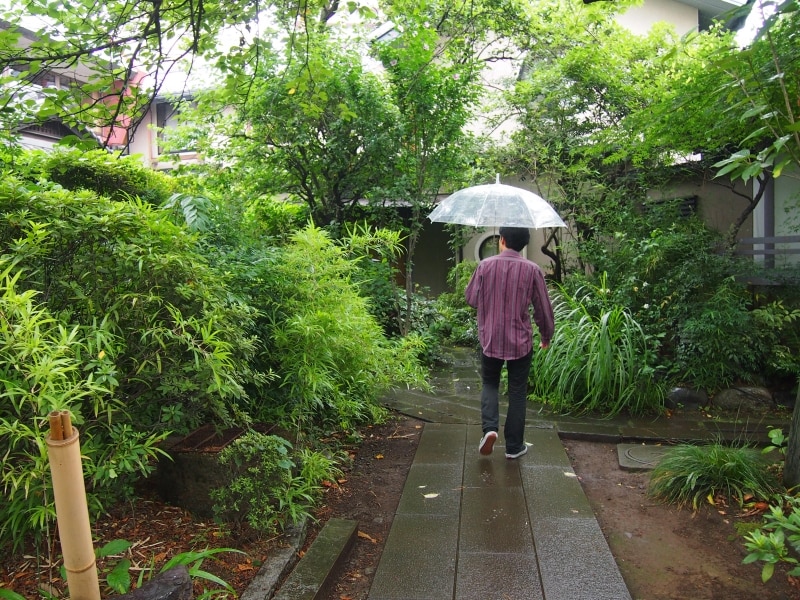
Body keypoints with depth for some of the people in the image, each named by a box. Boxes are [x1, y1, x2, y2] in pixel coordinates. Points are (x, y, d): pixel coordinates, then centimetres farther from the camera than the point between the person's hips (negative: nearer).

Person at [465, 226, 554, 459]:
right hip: (520, 341, 0)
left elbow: (471, 298, 3)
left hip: (490, 339, 1)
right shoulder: (532, 269, -8)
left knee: (489, 384, 19)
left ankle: (490, 427, -3)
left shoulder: (485, 265, -7)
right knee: (517, 392, 12)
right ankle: (514, 446, 18)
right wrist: (546, 336, 14)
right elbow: (543, 308, -2)